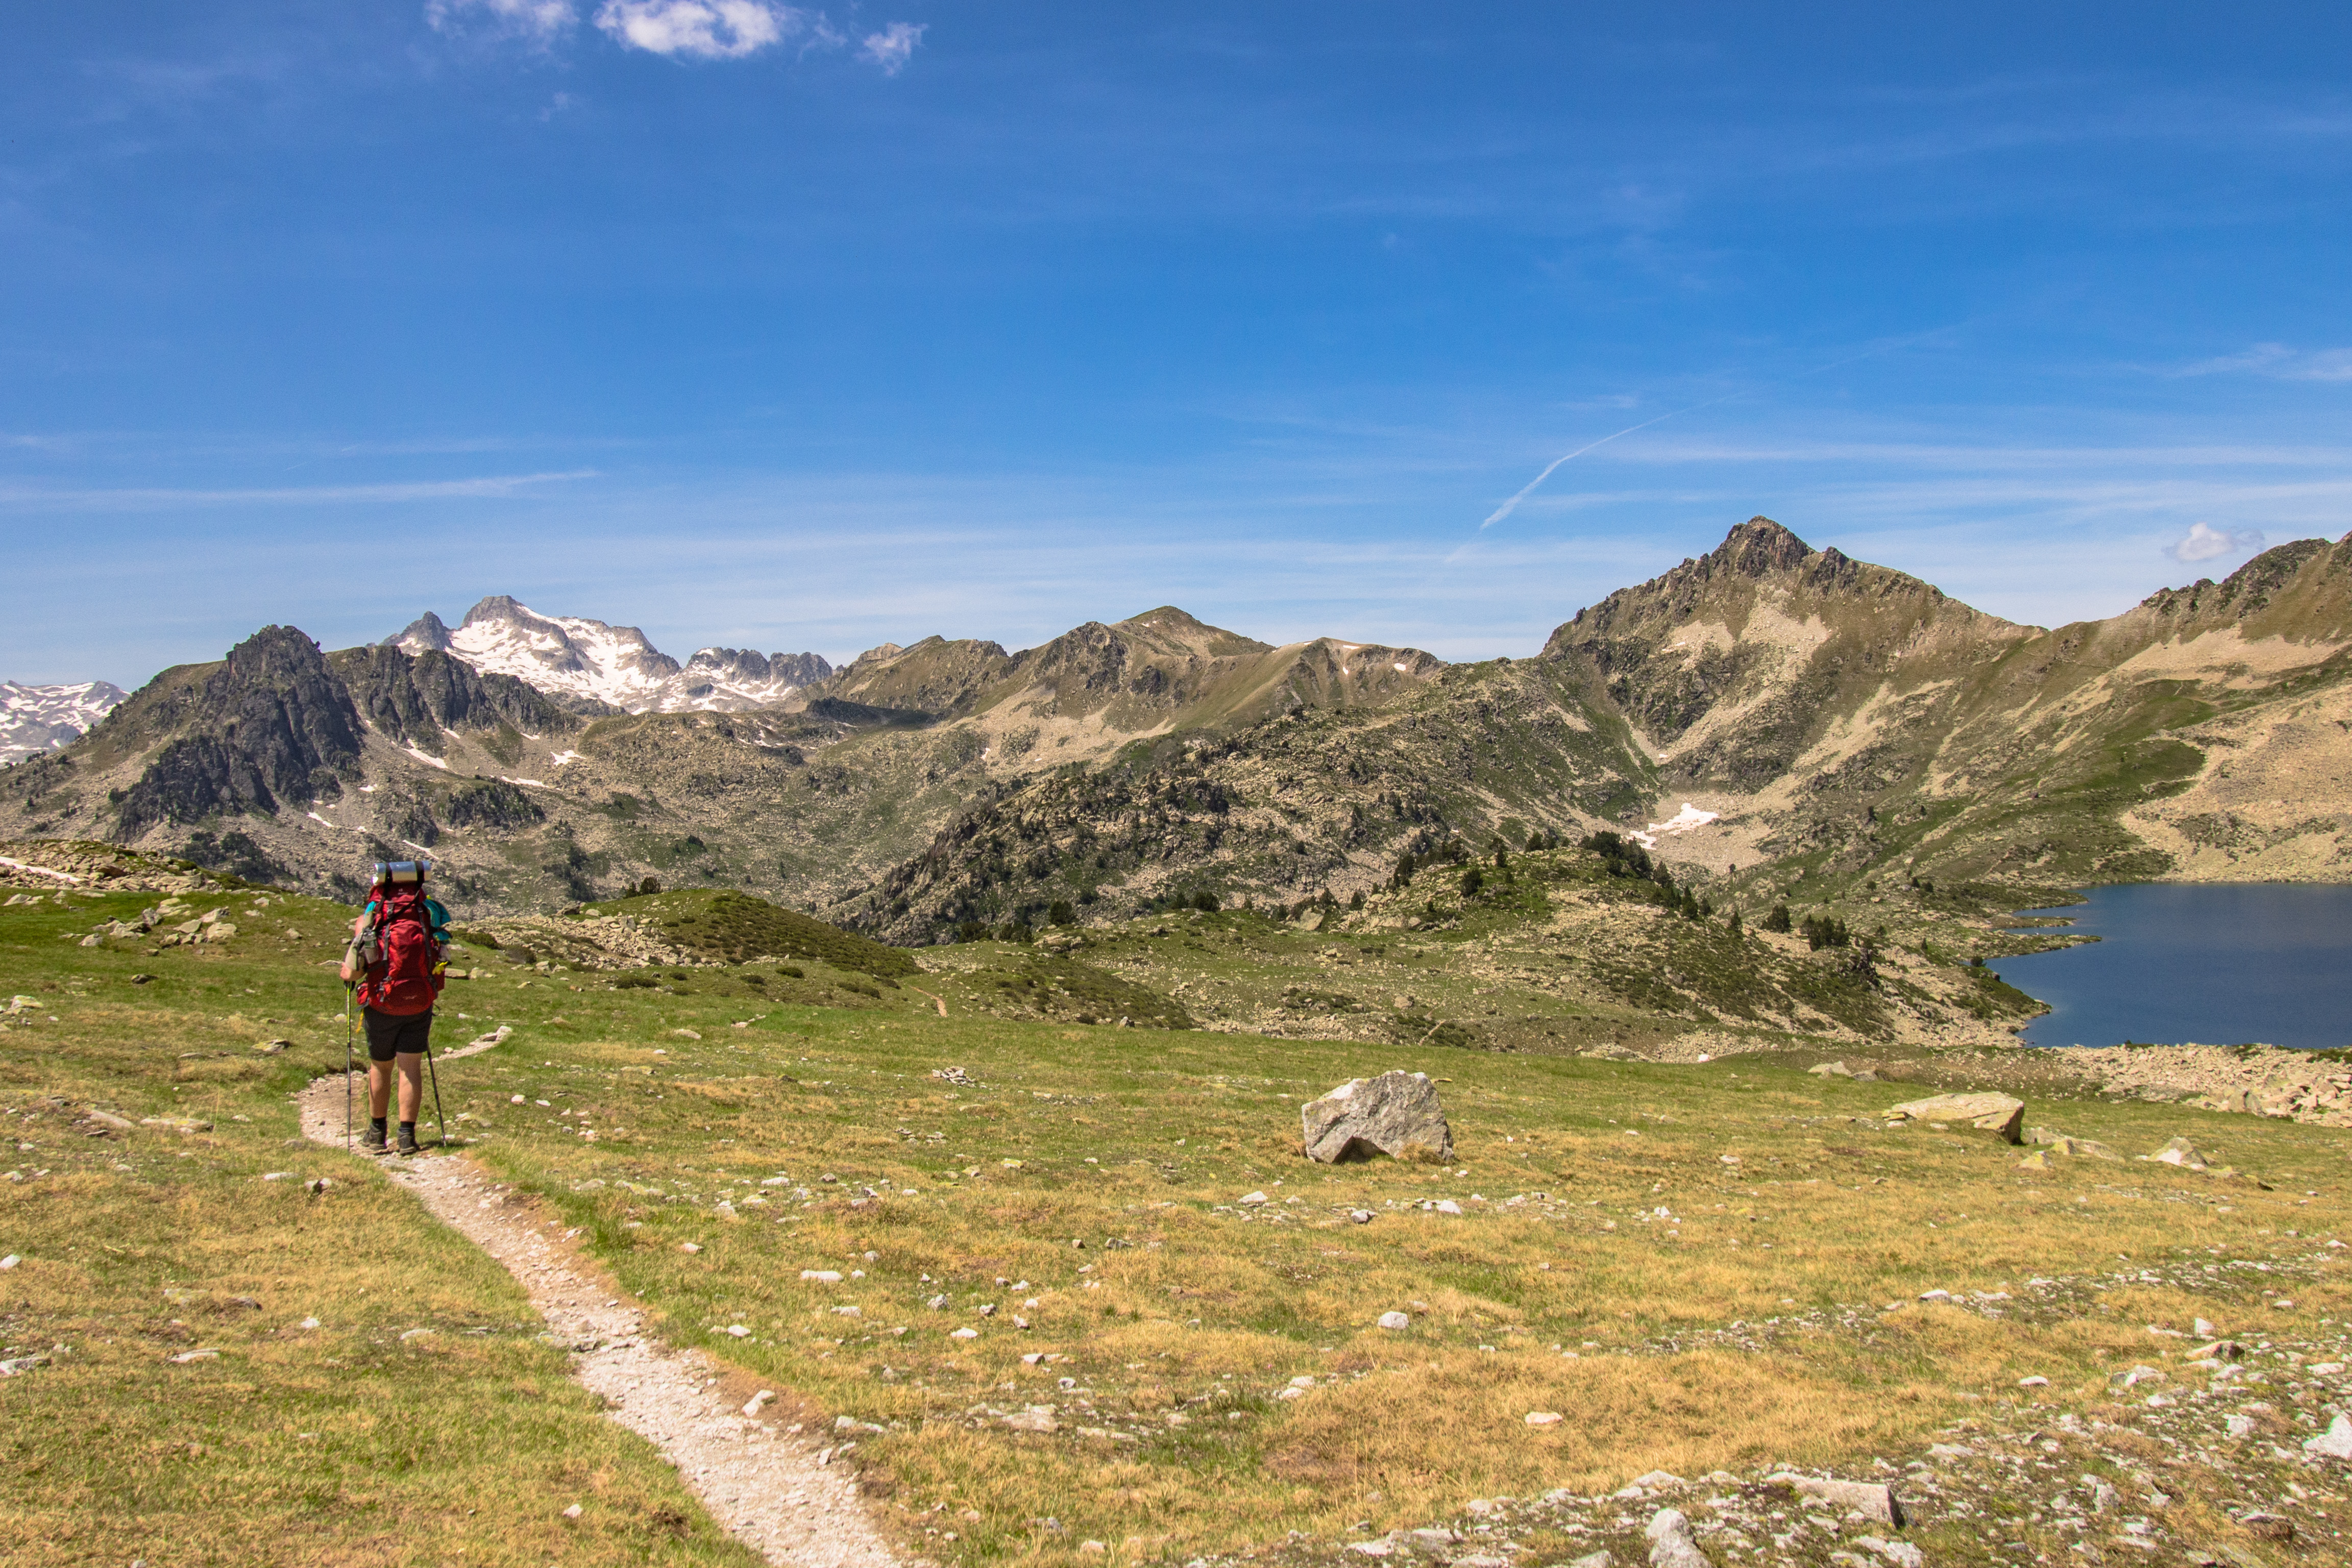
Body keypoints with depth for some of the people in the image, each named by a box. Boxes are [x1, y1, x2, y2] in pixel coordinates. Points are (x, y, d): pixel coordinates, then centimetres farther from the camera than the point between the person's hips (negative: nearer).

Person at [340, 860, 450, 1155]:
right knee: (411, 1067, 4)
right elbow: (441, 958, 5)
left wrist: (347, 972, 11)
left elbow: (351, 973, -10)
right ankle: (407, 1136, -3)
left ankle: (377, 1134, 26)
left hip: (381, 1005, -1)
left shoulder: (371, 918, -7)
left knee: (380, 1066, 16)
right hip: (420, 1004, 1)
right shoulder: (430, 912, -1)